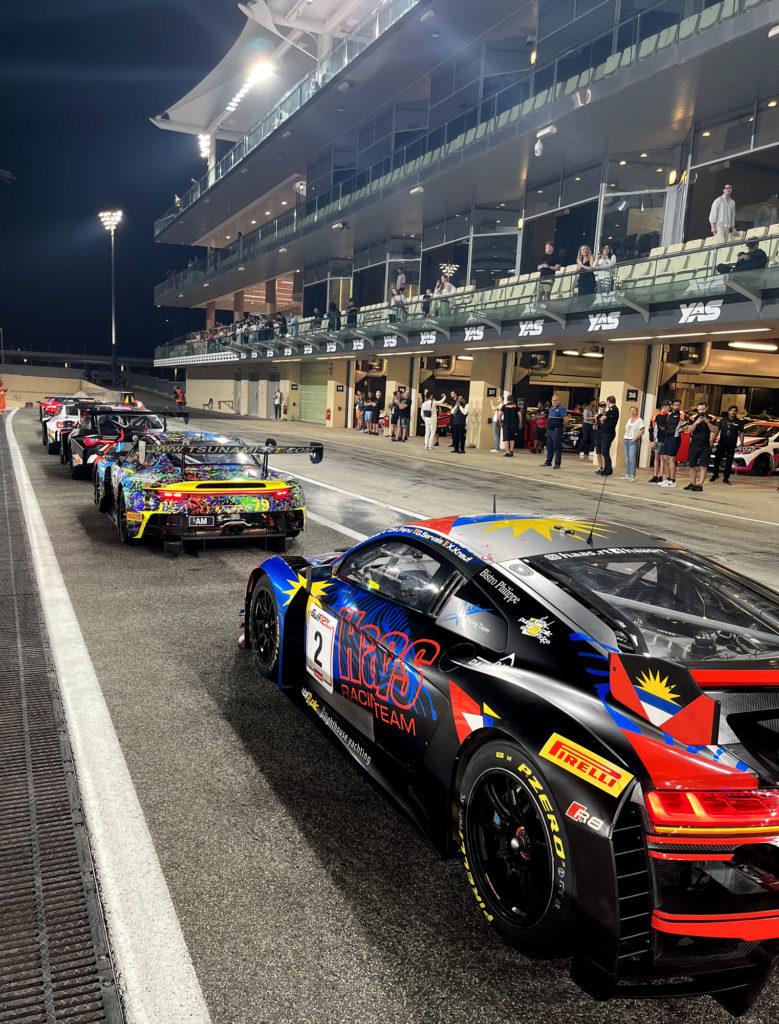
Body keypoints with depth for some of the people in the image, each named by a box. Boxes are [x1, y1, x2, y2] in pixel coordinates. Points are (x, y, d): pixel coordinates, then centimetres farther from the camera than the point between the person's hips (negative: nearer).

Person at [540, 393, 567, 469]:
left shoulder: (561, 408, -9)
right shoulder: (551, 409, 18)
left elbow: (565, 419, -16)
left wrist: (562, 425, -6)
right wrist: (548, 427, 16)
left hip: (557, 430, -9)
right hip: (549, 430, 9)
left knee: (557, 447, -6)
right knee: (549, 447, 14)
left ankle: (557, 464, -3)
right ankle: (548, 462, 22)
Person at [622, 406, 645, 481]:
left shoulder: (639, 420, -5)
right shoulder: (628, 420, 17)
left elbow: (642, 431, -10)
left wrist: (636, 437, -21)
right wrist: (623, 436, 11)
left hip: (633, 441, -7)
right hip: (626, 440, 7)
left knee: (632, 458, -12)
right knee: (627, 458, 8)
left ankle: (632, 475, -11)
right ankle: (628, 474, 13)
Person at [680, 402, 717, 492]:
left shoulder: (711, 419, 4)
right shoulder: (693, 418, 6)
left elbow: (715, 431, -8)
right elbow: (689, 430, -5)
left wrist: (707, 422, -21)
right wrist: (696, 423, -21)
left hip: (705, 446, -2)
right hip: (694, 445, 2)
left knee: (703, 466, -10)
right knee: (692, 466, 8)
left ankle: (700, 485, -12)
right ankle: (692, 483, 21)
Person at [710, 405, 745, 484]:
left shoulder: (739, 422, 6)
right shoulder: (723, 420, 8)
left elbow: (741, 433, 3)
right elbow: (717, 430, 8)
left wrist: (741, 442, -10)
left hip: (732, 446, 0)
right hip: (721, 444, 0)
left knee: (729, 463, 3)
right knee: (717, 460, -2)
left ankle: (726, 478, 10)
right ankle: (715, 474, 15)